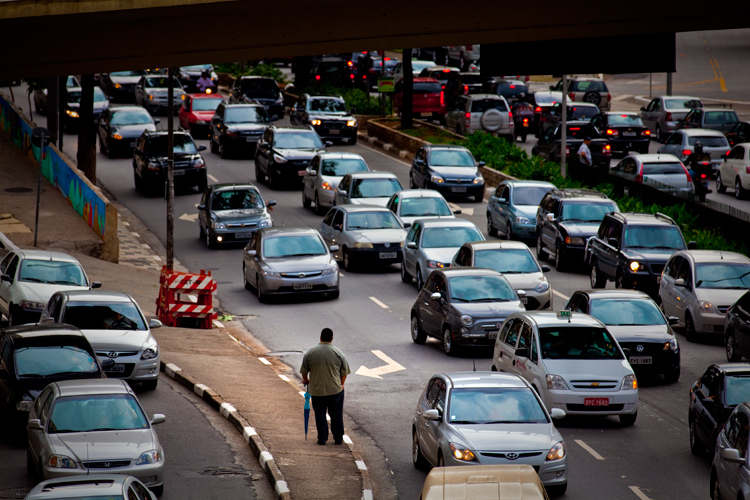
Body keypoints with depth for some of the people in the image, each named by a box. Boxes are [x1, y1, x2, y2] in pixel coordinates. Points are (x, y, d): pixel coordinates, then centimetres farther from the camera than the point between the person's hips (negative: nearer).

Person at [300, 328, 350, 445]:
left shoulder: (310, 353, -5)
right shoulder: (338, 353, -7)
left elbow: (304, 370, 4)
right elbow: (344, 372, 1)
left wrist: (306, 379, 25)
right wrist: (341, 383, 18)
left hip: (317, 390, 0)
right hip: (335, 389, 0)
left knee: (320, 414, 9)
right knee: (336, 415, 10)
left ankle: (322, 439, 8)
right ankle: (338, 438, 15)